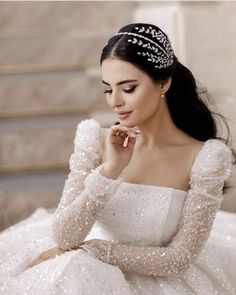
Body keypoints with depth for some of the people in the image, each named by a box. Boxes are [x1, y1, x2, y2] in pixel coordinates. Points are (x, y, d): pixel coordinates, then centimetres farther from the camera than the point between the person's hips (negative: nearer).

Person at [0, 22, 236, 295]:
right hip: (95, 273, 2)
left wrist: (89, 250, -14)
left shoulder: (205, 158, -14)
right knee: (68, 273, -27)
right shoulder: (97, 141, -9)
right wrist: (109, 170, -25)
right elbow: (63, 237, -14)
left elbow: (179, 257, -12)